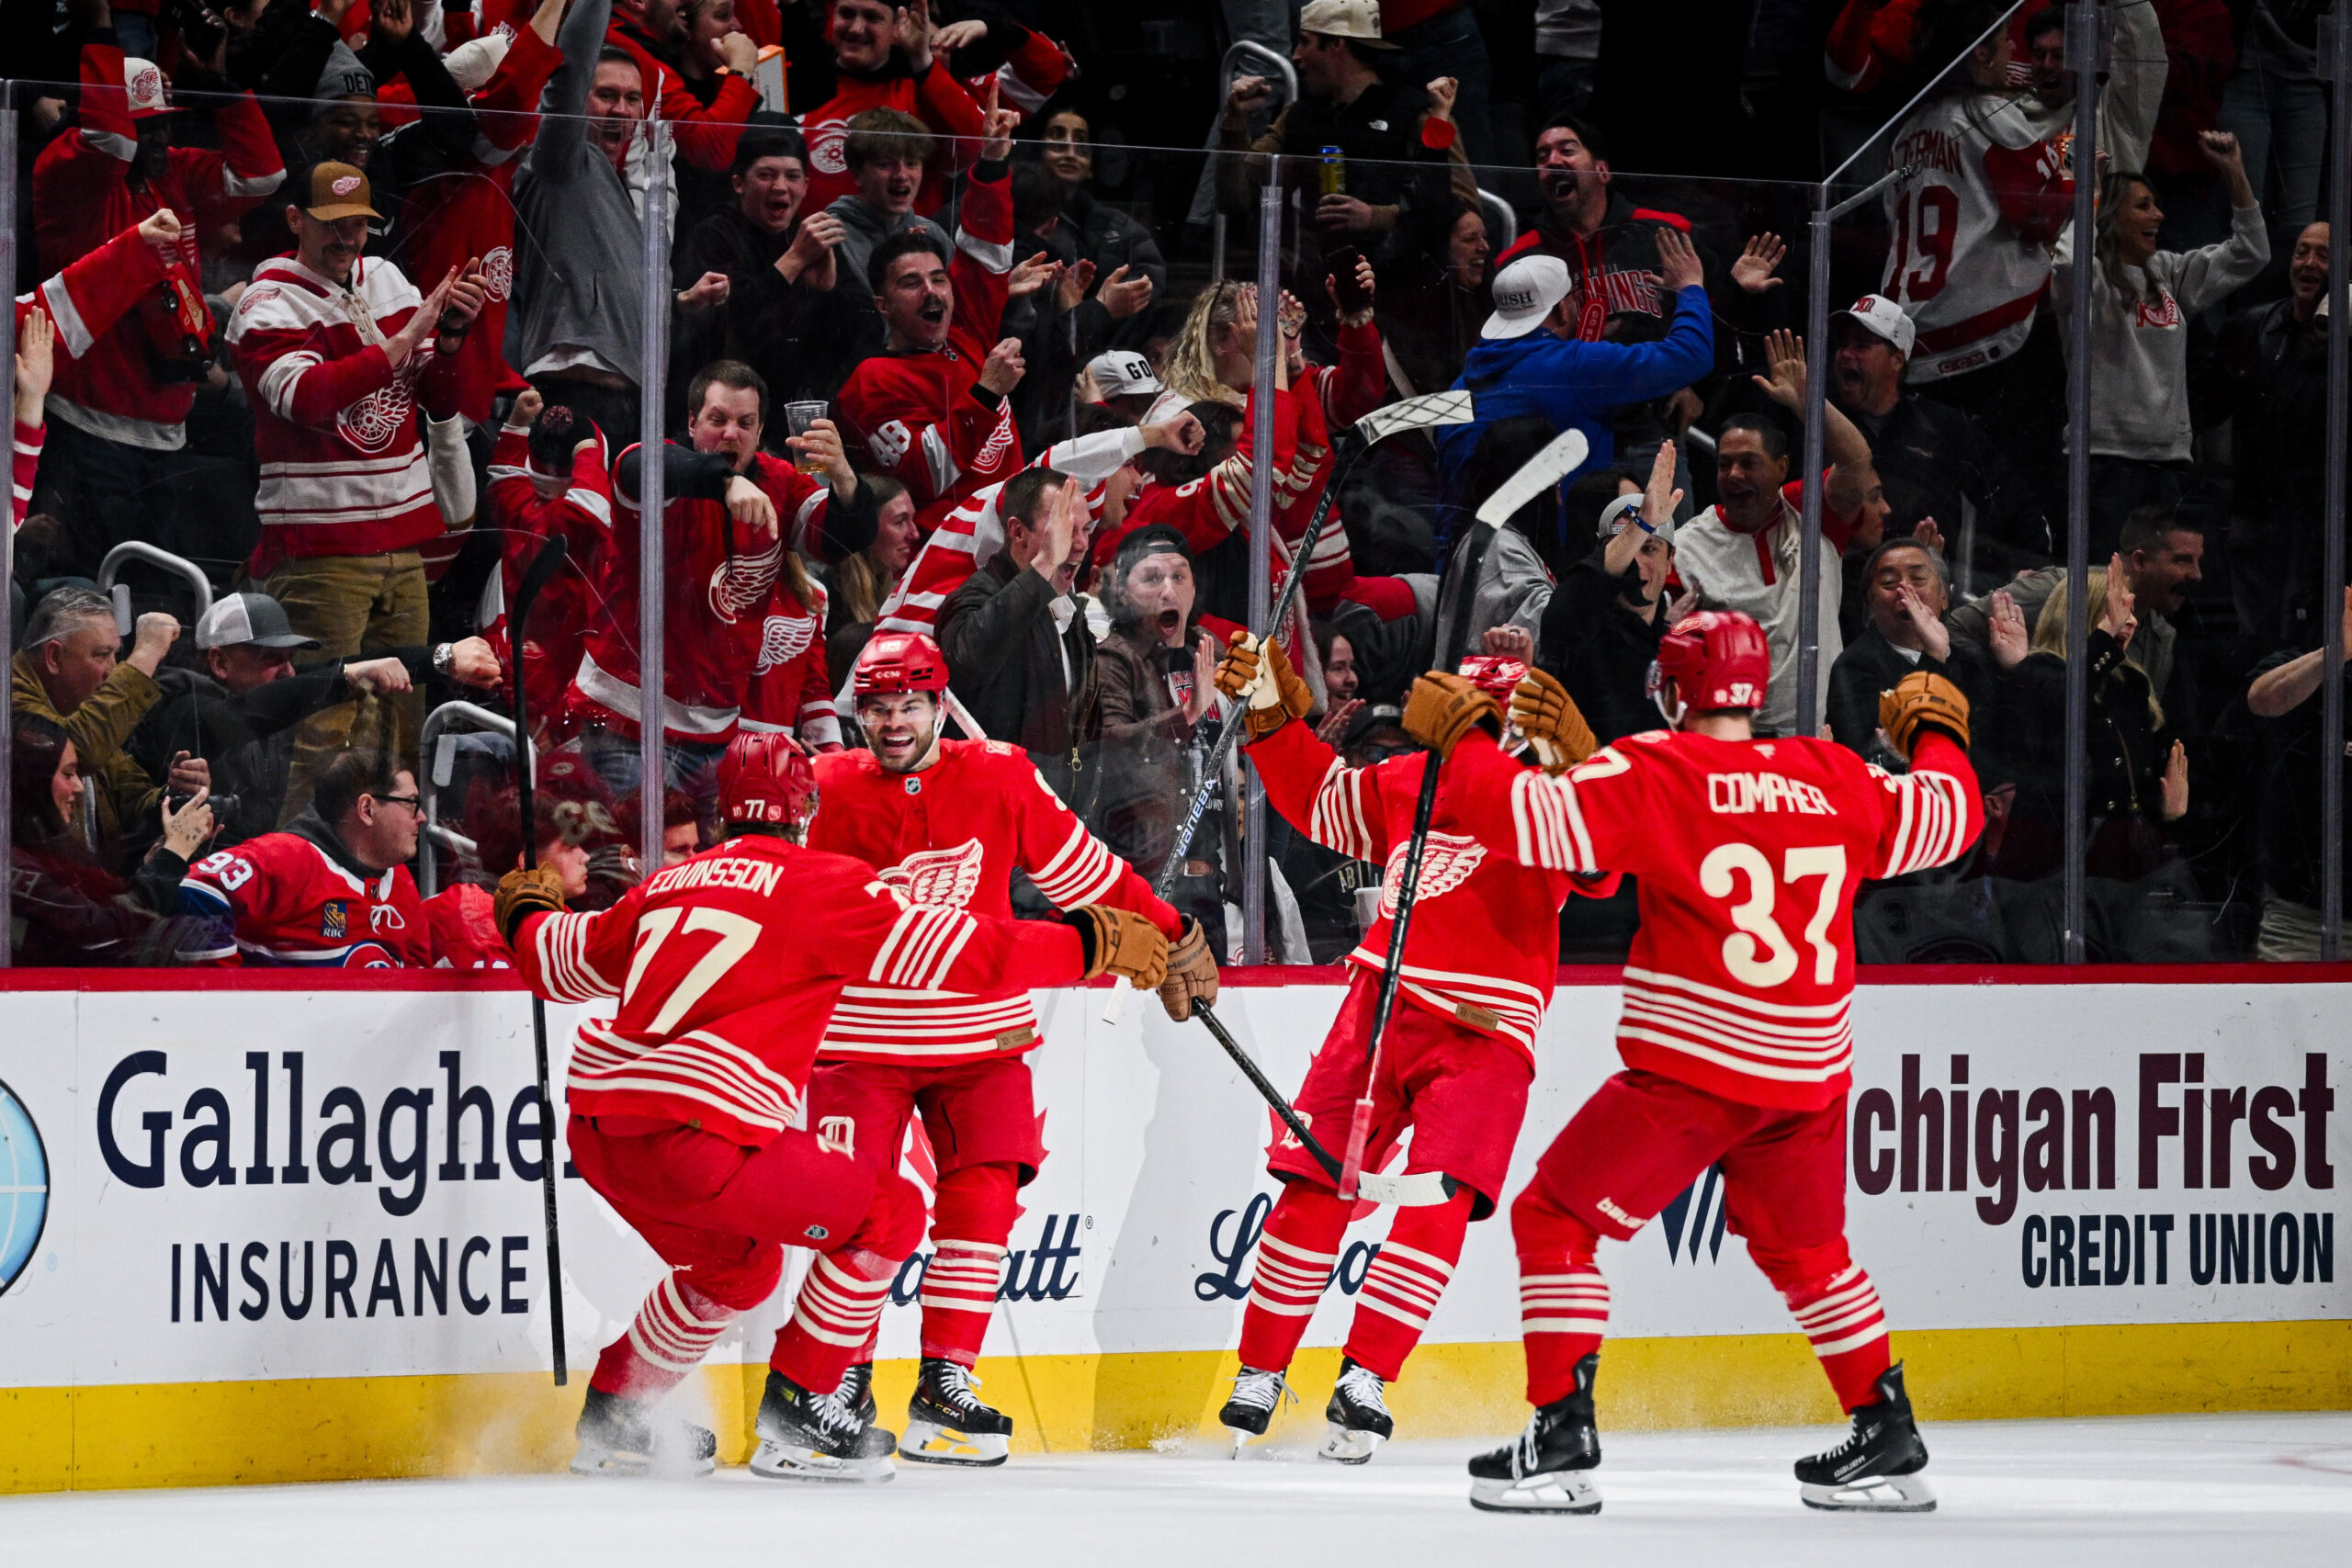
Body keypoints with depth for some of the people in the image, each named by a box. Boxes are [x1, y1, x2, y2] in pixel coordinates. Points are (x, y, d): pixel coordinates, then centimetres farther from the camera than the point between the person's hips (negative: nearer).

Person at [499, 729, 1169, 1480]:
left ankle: (612, 1418, 36)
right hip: (693, 1137, -8)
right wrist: (1088, 945, 5)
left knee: (738, 1265, 31)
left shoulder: (669, 884, 19)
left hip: (596, 1128, 8)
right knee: (887, 1215, 8)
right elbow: (956, 955, -4)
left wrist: (527, 913, 55)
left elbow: (560, 963, 33)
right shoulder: (820, 883, 0)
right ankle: (794, 1413, 9)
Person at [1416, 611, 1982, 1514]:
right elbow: (1947, 819, 19)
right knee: (1806, 1252, 25)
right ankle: (1888, 1445, 26)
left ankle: (1562, 1439, -5)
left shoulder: (1654, 772, -9)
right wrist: (1936, 733, 39)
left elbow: (1529, 817, -15)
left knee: (1553, 1220, 4)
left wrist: (1460, 736, 2)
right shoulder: (1837, 778, 6)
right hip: (1810, 1076, 6)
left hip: (1691, 1067, -5)